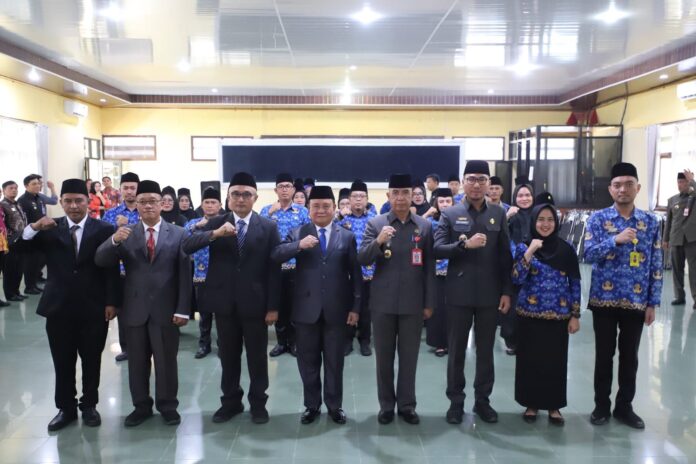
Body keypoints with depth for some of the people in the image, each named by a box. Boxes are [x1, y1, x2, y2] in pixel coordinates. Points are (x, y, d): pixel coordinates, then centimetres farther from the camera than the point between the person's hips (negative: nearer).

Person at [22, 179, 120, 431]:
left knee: (91, 361, 12)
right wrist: (34, 227, -21)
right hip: (59, 307, 2)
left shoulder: (104, 229, -3)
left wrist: (111, 302, -8)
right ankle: (66, 408, 27)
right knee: (63, 363, 12)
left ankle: (89, 405, 29)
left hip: (93, 308, -1)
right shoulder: (49, 229, 3)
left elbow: (111, 268, -4)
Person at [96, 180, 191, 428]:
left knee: (166, 361, 10)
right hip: (135, 309, 2)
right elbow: (101, 261, -6)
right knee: (137, 362, 13)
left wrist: (182, 309, -10)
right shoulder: (126, 233, 4)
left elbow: (184, 274, -5)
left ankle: (168, 406, 25)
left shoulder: (178, 233, -1)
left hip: (166, 309, -2)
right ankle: (141, 406, 29)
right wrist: (114, 240, -26)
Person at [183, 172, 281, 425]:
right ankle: (230, 401, 30)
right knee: (228, 356, 14)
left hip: (255, 302, -2)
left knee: (257, 356, 9)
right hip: (224, 302, 2)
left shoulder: (268, 227, -2)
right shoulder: (216, 223, 3)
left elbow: (274, 268, -4)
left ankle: (258, 403, 25)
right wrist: (214, 234, -28)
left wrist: (273, 306, -8)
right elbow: (187, 246, -11)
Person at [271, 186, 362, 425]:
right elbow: (275, 256, -10)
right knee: (308, 360, 11)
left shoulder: (347, 236, 4)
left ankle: (335, 405, 26)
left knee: (334, 361, 11)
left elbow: (355, 273, 3)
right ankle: (312, 405, 27)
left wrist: (355, 306, -2)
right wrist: (298, 245, -26)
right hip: (306, 308, 1)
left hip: (336, 309, 0)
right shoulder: (297, 233, 4)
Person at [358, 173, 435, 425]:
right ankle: (386, 404, 24)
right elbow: (362, 260, -7)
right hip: (383, 302, 0)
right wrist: (378, 242, -25)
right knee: (384, 356, 9)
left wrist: (429, 302, 2)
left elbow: (429, 267, 4)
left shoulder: (425, 226, 3)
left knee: (409, 356, 10)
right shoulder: (375, 224, 0)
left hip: (413, 303, 1)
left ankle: (407, 404, 24)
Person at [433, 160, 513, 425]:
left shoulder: (498, 214, 4)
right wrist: (465, 245, -21)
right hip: (459, 293, -1)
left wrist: (507, 291, 0)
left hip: (489, 293, 2)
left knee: (486, 350, 11)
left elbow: (506, 256, 4)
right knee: (456, 350, 8)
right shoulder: (450, 214, -1)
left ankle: (482, 400, 26)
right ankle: (456, 401, 21)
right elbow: (437, 250, -8)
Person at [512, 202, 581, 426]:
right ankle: (531, 403, 21)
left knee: (556, 360, 6)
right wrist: (529, 252, -20)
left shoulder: (566, 249, 1)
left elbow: (575, 283, 4)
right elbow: (516, 279, -12)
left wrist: (575, 315, 0)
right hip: (530, 314, -1)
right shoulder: (523, 247, -1)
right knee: (530, 360, 5)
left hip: (558, 315, 1)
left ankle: (554, 406, 22)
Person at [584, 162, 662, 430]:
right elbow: (588, 255, -13)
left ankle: (624, 407, 26)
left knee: (630, 357, 11)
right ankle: (602, 406, 22)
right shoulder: (598, 219, -3)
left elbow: (656, 265, 3)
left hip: (636, 301, 2)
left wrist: (653, 302, 0)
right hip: (604, 299, -2)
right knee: (604, 355, 8)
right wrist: (616, 239, -27)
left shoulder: (650, 222, 2)